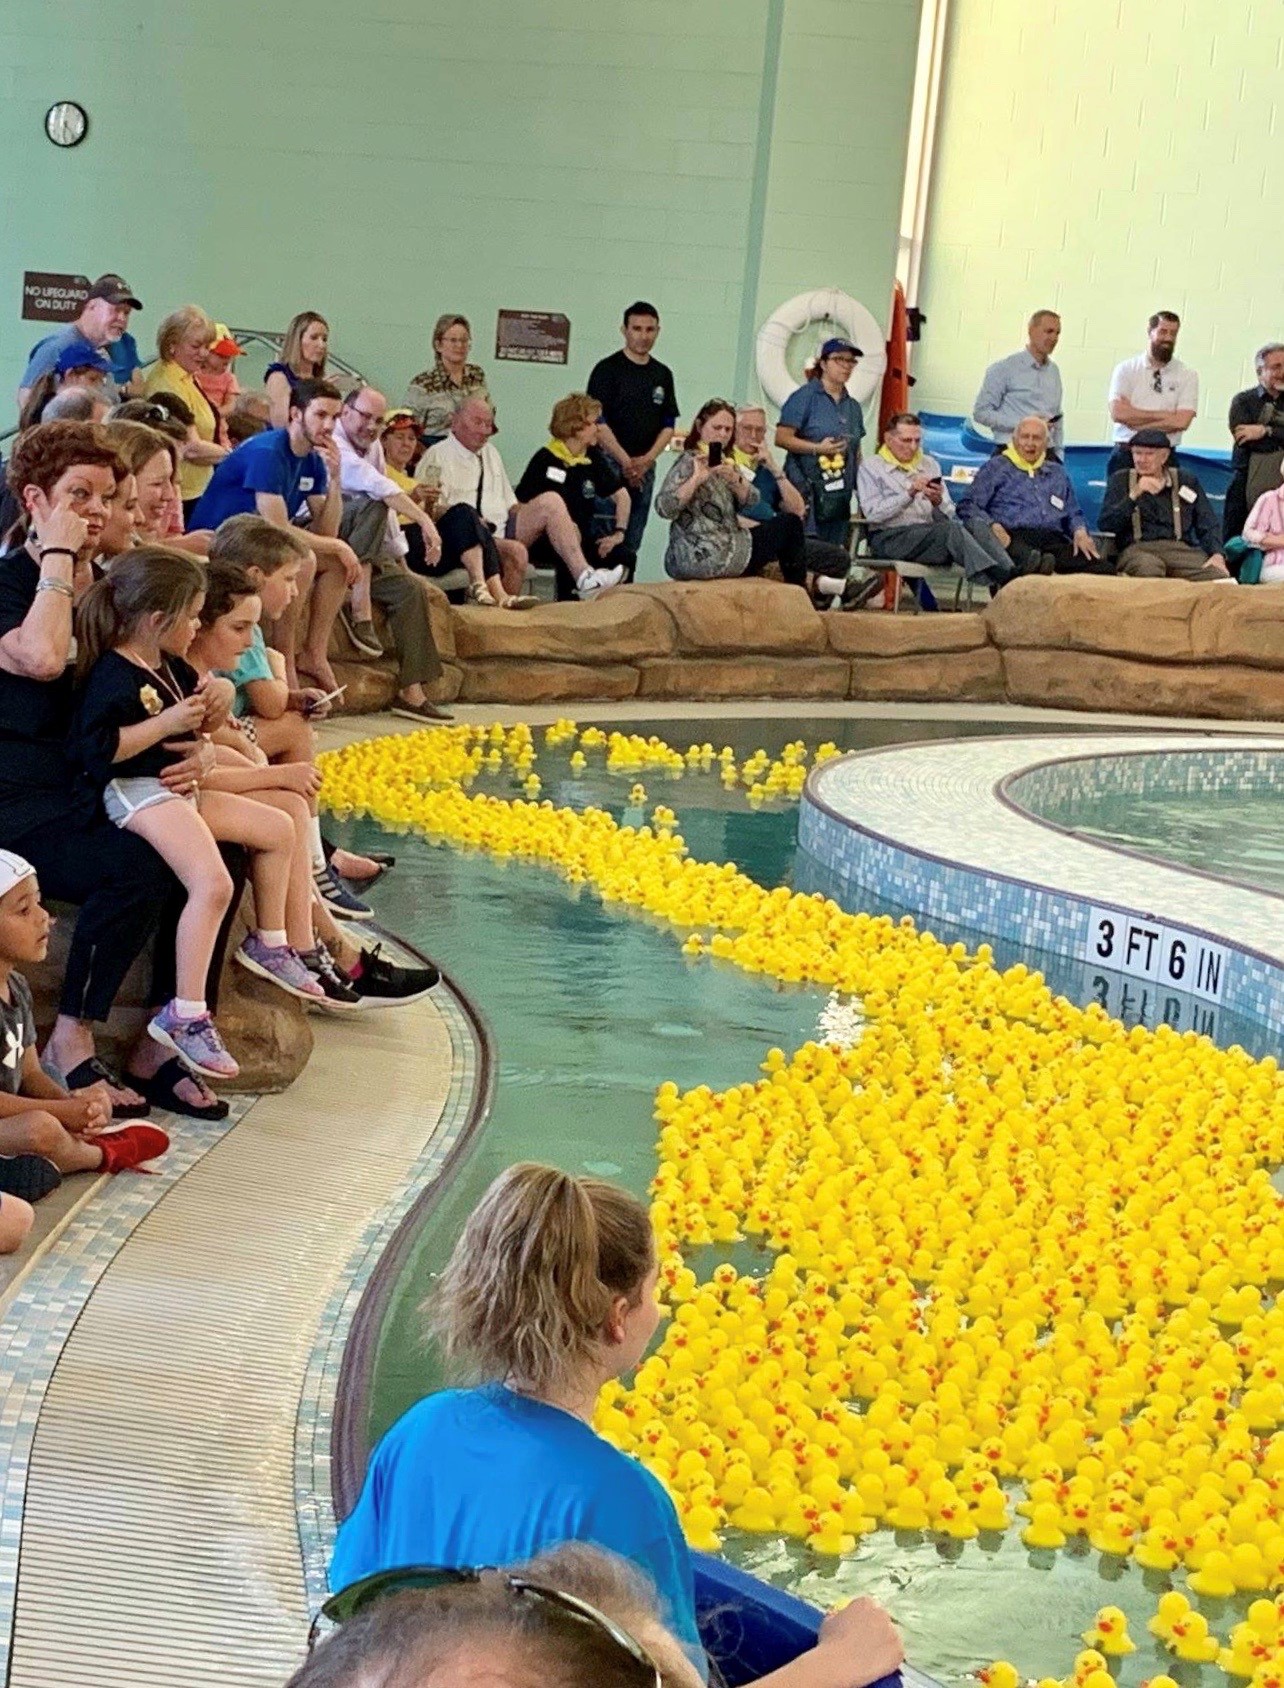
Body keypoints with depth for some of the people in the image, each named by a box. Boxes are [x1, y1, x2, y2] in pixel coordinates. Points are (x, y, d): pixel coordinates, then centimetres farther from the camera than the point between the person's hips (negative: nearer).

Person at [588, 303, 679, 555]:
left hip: (645, 468, 5)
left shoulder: (663, 374, 13)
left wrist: (647, 459, -4)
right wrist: (626, 461, -13)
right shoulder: (607, 369, -3)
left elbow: (668, 425, 13)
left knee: (632, 544, 5)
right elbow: (597, 422, -9)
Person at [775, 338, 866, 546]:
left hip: (839, 497, 6)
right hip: (807, 488, -6)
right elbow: (782, 438, -8)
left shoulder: (853, 406, 18)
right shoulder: (805, 396, -1)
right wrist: (818, 448, -19)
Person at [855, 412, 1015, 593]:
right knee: (950, 529, -32)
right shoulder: (871, 467, 7)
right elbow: (873, 514, -9)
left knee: (976, 523, -24)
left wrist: (938, 502, -11)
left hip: (931, 533, 5)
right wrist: (910, 493, -17)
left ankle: (1008, 574, -47)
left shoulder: (929, 464, 21)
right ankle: (999, 580, -49)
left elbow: (950, 514, 13)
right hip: (891, 537, -5)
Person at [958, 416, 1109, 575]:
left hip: (1055, 540, 3)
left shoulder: (1057, 473, 32)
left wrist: (1080, 532, 10)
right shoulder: (996, 468, 18)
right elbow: (967, 505, 8)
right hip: (1013, 538, -3)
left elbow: (1074, 513, 35)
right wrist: (992, 526, -12)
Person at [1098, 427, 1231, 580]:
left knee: (1218, 575, -29)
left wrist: (1217, 555, -5)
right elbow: (1105, 525, 3)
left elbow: (1208, 526, 15)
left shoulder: (1186, 481, 19)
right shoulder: (1120, 480, 15)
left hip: (1181, 549, 2)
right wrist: (1134, 495, -9)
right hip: (1138, 549, -2)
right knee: (1148, 568, -41)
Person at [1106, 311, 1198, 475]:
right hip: (1125, 456, 0)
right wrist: (1163, 415, -8)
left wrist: (1135, 421, -9)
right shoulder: (1126, 369, 4)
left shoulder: (1187, 376, 4)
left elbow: (1181, 421, -9)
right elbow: (1118, 413, -8)